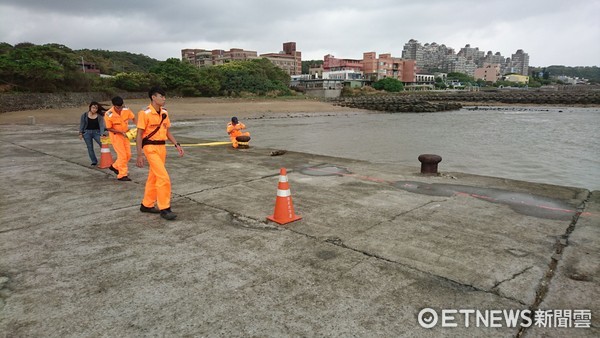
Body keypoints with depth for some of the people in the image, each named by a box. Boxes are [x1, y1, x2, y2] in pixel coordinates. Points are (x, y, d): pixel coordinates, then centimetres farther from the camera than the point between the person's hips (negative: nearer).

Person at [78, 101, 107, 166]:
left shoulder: (99, 116, -6)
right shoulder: (84, 115, -2)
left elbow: (101, 125, -11)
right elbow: (81, 124, 4)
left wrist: (102, 134, -21)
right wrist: (80, 133, 0)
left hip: (96, 132, -1)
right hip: (87, 132, 1)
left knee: (103, 145, -11)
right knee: (90, 148, 5)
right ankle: (94, 161, 15)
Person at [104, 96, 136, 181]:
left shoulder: (126, 110, -13)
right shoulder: (108, 115, -23)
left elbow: (133, 118, 2)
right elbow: (109, 128, -14)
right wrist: (121, 132, -23)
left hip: (125, 135, 5)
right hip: (116, 135, -5)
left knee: (128, 155, 8)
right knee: (122, 155, -10)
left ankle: (115, 166, 30)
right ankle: (122, 175, -1)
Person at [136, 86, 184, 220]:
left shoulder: (164, 112, 8)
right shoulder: (145, 113, -13)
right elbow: (139, 135, -12)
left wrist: (177, 145, 6)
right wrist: (139, 156, -14)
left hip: (162, 147, 7)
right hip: (151, 148, -7)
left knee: (154, 177, 15)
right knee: (164, 178, -12)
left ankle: (147, 205, 29)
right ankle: (164, 209, -3)